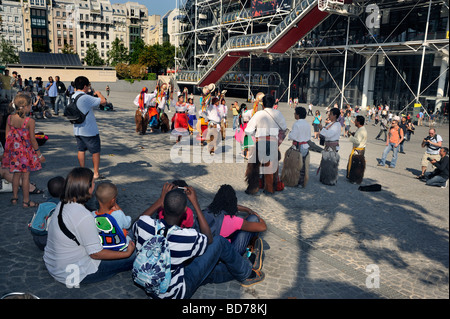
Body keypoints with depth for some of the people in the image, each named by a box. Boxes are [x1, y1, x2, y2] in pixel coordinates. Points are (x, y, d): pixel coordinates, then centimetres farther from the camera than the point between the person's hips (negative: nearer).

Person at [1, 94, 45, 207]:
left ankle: (14, 197, 31)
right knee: (26, 176, 5)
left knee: (16, 174, 20)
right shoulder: (30, 121, -18)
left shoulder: (10, 118, -3)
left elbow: (7, 135, 3)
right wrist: (39, 154, -6)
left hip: (14, 150, 5)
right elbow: (32, 139, -15)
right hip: (26, 151, -5)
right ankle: (26, 201, 14)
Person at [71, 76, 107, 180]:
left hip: (77, 130, 8)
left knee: (81, 150, 14)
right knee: (95, 151, 5)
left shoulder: (73, 97, 5)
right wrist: (98, 93, -5)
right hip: (90, 130, -8)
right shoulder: (86, 98, -22)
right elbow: (103, 101, -24)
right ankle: (96, 173, 11)